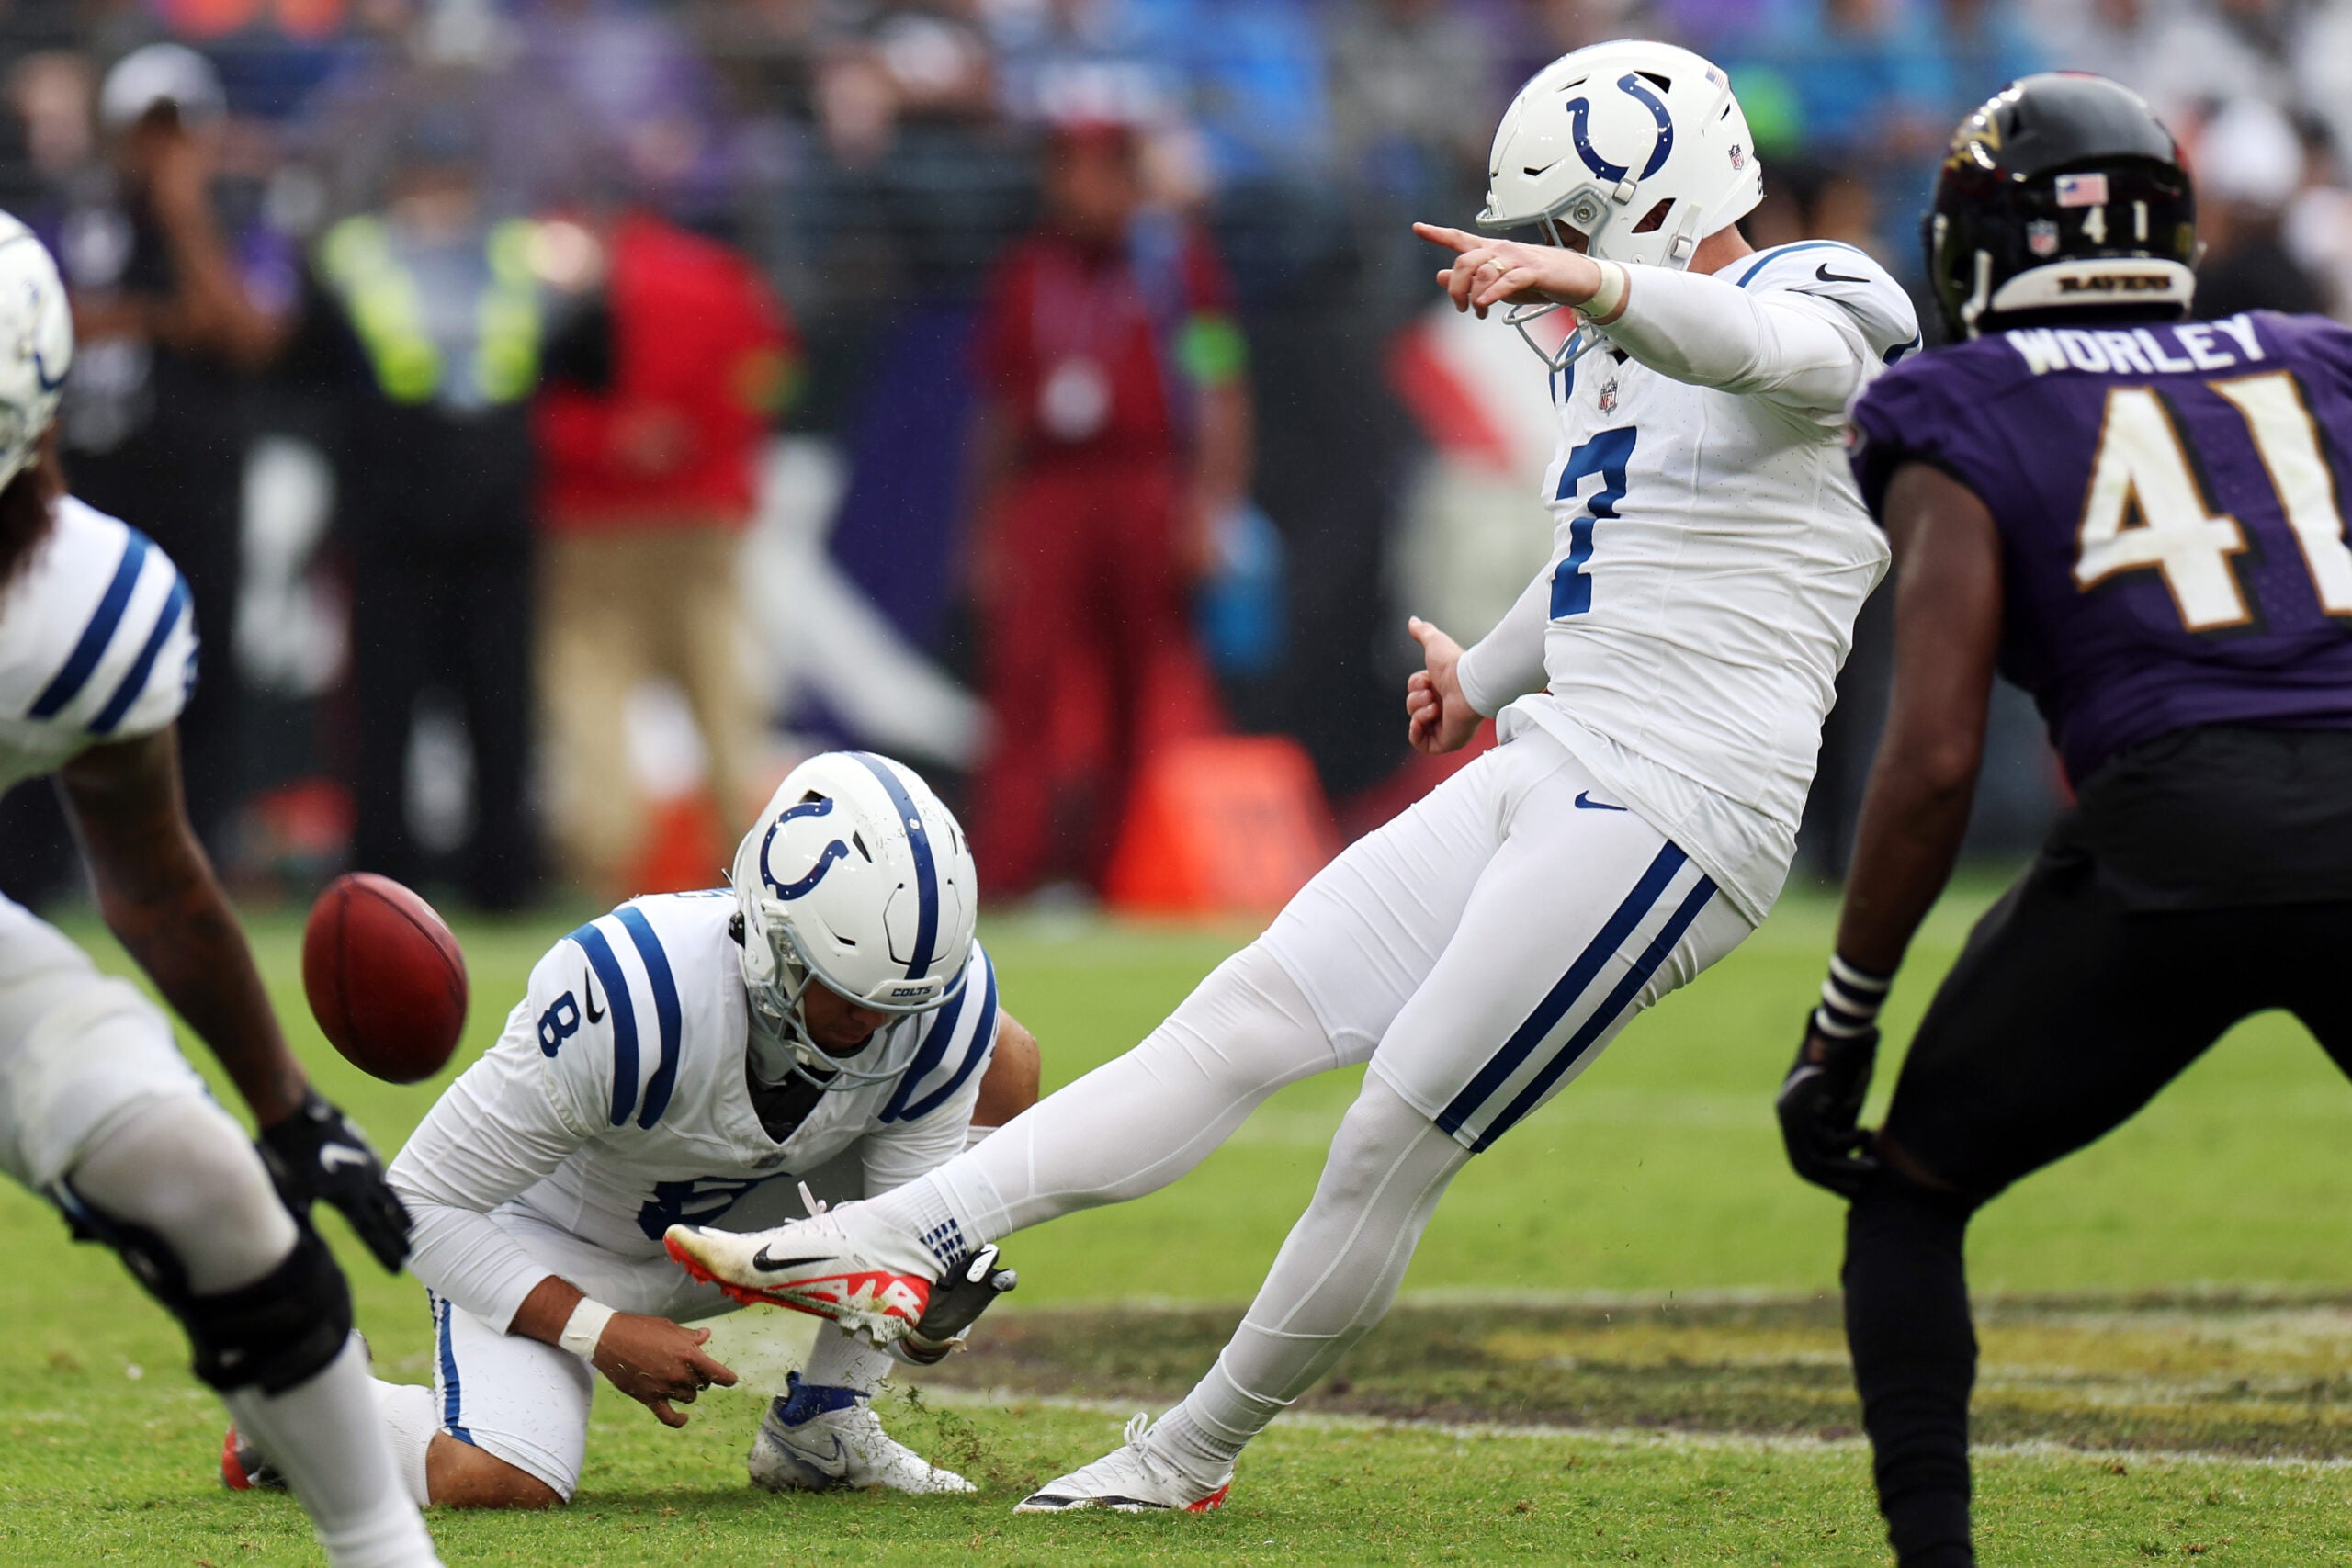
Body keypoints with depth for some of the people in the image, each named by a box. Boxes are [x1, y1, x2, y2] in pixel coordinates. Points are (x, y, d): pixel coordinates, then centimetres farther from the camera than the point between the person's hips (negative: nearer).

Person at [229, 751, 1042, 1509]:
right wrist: (597, 1334, -31)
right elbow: (423, 1201, -27)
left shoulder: (943, 1006, -24)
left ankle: (821, 1426, -1)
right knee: (503, 1486, -33)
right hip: (553, 1242, -6)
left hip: (728, 1224, 6)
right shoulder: (631, 1000, -38)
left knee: (1002, 1061, -7)